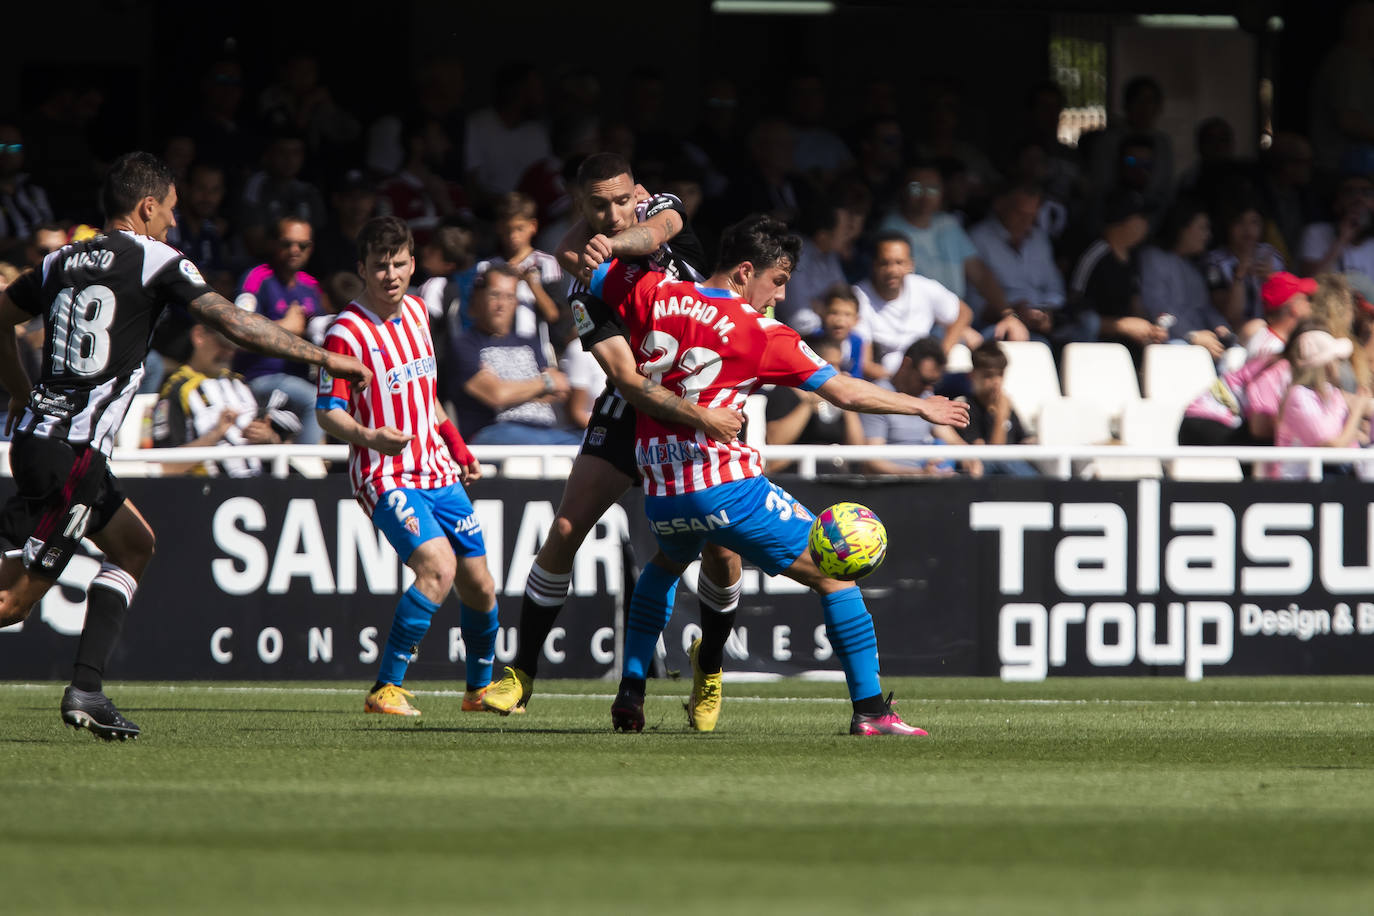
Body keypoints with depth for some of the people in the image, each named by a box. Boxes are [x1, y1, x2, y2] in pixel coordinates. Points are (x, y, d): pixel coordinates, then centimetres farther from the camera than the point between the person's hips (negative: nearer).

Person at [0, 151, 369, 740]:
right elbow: (233, 323, -9)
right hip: (71, 452, -8)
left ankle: (85, 691, 11)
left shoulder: (62, 262, 15)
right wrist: (325, 358, -3)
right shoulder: (156, 261, -5)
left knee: (134, 544, 20)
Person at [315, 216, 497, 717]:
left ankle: (480, 688, 31)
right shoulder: (347, 332, -14)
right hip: (387, 475, -7)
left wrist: (458, 448, 23)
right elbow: (327, 412, -16)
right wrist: (369, 436, -35)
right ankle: (385, 689, -21)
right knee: (439, 567, -27)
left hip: (438, 470, 7)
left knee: (479, 584, 8)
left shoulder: (416, 312, 9)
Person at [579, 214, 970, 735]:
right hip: (729, 490, -5)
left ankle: (630, 693, 27)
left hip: (661, 495, 5)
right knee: (832, 573, 5)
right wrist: (921, 407, 8)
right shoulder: (762, 334, -6)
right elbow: (844, 392, -4)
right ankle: (870, 709, -1)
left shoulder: (655, 294, 5)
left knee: (666, 564, 37)